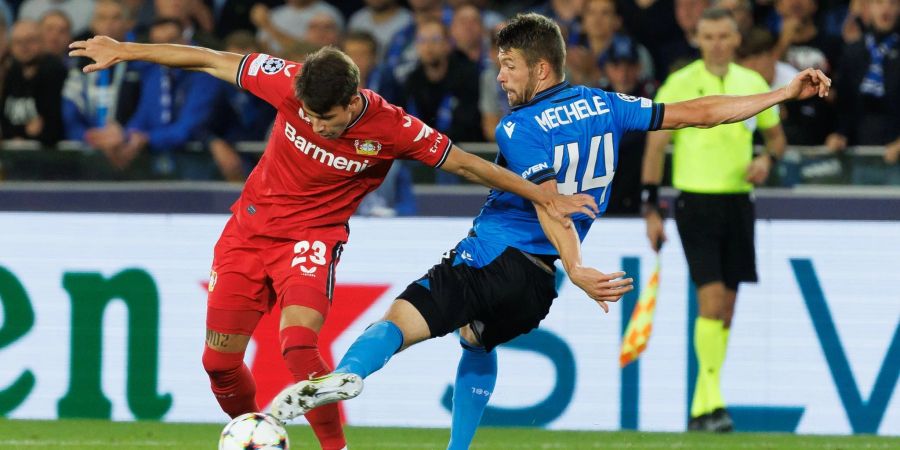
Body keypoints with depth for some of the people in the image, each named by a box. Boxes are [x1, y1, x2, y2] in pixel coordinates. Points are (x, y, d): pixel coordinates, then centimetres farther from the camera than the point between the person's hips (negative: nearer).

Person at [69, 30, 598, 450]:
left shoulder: (392, 129, -21)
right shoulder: (290, 84, -19)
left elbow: (467, 164, -11)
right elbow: (212, 62, -8)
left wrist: (547, 198, -7)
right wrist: (123, 51, -3)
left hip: (312, 237, -3)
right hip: (249, 229, 3)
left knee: (298, 345, -27)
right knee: (219, 359, 2)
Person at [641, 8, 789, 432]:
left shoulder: (754, 84, 7)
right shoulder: (680, 84, -5)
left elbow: (775, 135, 20)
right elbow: (655, 146, -3)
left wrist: (767, 159, -3)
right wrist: (651, 209, -8)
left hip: (737, 202, 5)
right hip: (696, 201, -5)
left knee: (725, 309, 6)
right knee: (711, 300, -16)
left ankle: (700, 407, 15)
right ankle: (713, 402, -16)